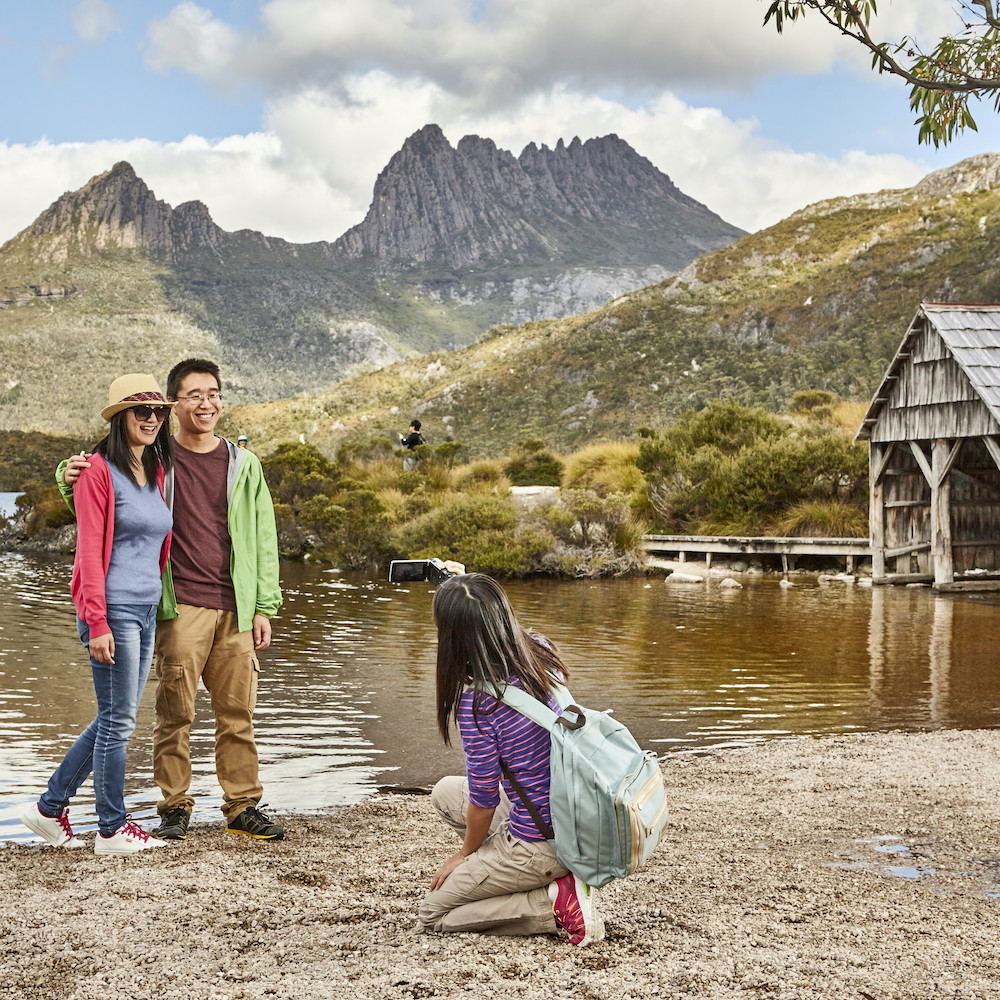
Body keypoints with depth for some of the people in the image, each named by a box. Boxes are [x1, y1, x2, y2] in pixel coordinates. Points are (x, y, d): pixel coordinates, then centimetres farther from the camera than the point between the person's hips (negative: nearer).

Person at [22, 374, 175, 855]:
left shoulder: (158, 472, 14)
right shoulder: (98, 470, -9)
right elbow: (89, 551, -13)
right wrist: (97, 622, -18)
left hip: (146, 611, 8)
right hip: (113, 610, -8)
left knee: (114, 720, 13)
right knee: (118, 720, -1)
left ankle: (49, 808, 24)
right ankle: (113, 829, 11)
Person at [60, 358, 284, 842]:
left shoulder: (243, 463, 11)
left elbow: (264, 540, 13)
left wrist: (264, 607, 8)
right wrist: (72, 476, -11)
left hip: (235, 609, 2)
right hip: (180, 608, -2)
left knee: (238, 712, 5)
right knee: (175, 712, 0)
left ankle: (243, 806, 15)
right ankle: (174, 807, 12)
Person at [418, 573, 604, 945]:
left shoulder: (476, 700, -25)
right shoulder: (541, 650, -6)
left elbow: (483, 799, -15)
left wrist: (465, 853, 5)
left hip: (540, 844, -8)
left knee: (432, 913, 13)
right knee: (446, 791, 25)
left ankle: (554, 904, -5)